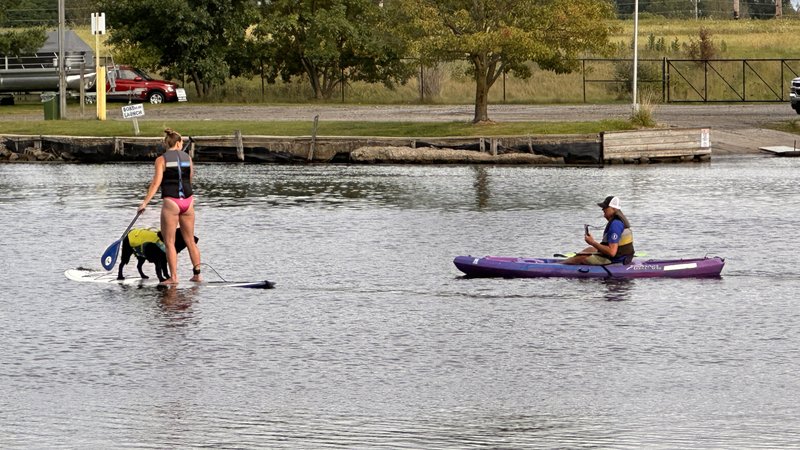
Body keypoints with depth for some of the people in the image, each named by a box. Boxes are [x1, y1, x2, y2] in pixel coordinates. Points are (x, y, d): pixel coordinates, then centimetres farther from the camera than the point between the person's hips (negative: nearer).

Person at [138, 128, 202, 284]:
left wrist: (145, 202, -10)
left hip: (171, 202, -4)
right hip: (188, 201, 4)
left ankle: (173, 277, -4)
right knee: (190, 240, 15)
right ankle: (197, 274, 16)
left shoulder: (162, 160, -4)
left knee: (169, 242, 1)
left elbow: (156, 183, -11)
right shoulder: (187, 157, 7)